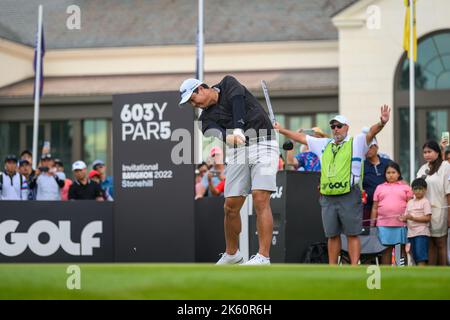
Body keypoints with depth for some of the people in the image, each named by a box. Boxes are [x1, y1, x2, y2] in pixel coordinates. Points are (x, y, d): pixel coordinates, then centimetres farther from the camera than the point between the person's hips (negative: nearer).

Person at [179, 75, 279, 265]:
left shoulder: (228, 84, 6)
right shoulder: (206, 117, 9)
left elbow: (237, 101, -16)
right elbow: (214, 131, -14)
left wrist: (238, 129, -32)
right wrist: (228, 137, -38)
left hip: (262, 144, -5)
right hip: (238, 150, 5)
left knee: (260, 200, -17)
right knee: (230, 206, 3)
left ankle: (263, 257, -20)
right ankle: (231, 253, 24)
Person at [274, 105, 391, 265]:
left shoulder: (356, 142, 5)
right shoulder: (323, 144, 19)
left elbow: (371, 132, -13)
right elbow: (301, 137, 26)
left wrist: (381, 123, -33)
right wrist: (280, 130, 29)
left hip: (349, 196, -5)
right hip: (327, 197, 5)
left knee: (352, 234, -4)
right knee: (332, 235, 9)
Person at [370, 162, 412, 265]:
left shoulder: (405, 187, 8)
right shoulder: (380, 188, 13)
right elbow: (375, 208, 13)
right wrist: (372, 224, 8)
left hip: (402, 224, -1)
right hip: (384, 224, 1)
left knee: (404, 248, 3)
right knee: (386, 249, 4)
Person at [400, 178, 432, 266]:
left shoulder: (425, 202, -4)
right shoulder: (410, 202, 16)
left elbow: (428, 218, -12)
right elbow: (406, 216, 16)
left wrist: (412, 218, -18)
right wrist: (404, 218, -8)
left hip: (422, 233, -7)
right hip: (411, 232, 7)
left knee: (421, 258, -14)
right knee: (415, 258, 7)